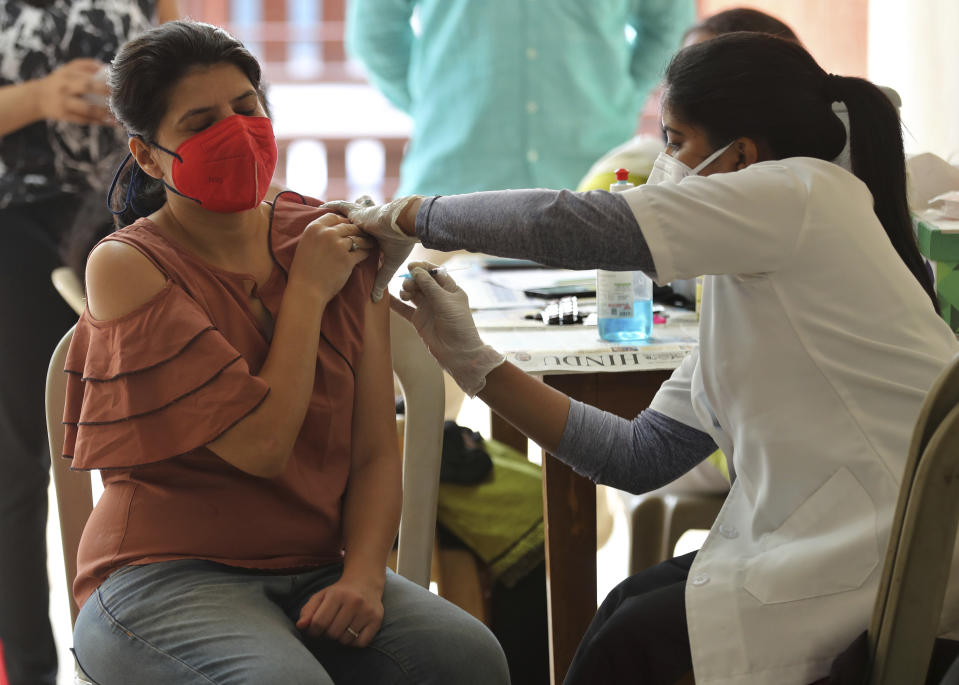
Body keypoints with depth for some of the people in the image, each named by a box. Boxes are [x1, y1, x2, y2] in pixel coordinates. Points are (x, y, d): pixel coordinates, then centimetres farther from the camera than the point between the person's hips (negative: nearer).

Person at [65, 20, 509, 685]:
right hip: (167, 575, -4)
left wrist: (363, 576, -12)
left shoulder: (335, 241, 7)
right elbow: (263, 445, -15)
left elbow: (375, 452, 6)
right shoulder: (127, 267, -8)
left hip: (319, 572, 4)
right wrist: (308, 291, -7)